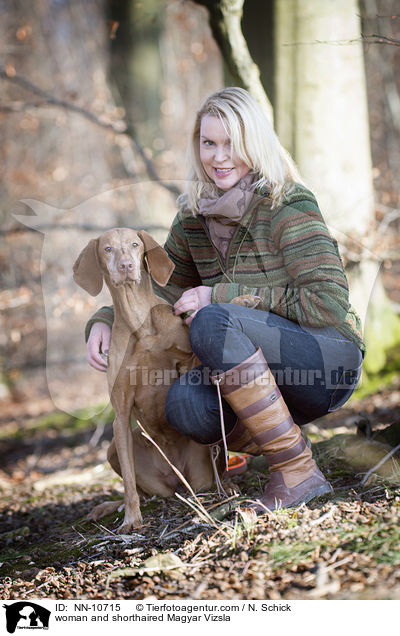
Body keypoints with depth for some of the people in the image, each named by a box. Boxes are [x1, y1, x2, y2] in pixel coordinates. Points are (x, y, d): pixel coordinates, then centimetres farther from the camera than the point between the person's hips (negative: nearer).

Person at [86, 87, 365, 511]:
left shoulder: (287, 206, -14)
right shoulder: (195, 214, 5)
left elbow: (328, 303, -21)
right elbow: (165, 287, 18)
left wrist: (221, 296, -20)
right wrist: (105, 320, -2)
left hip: (330, 364, -5)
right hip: (268, 374, 5)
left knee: (213, 321, -30)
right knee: (184, 404, -26)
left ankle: (297, 471, -23)